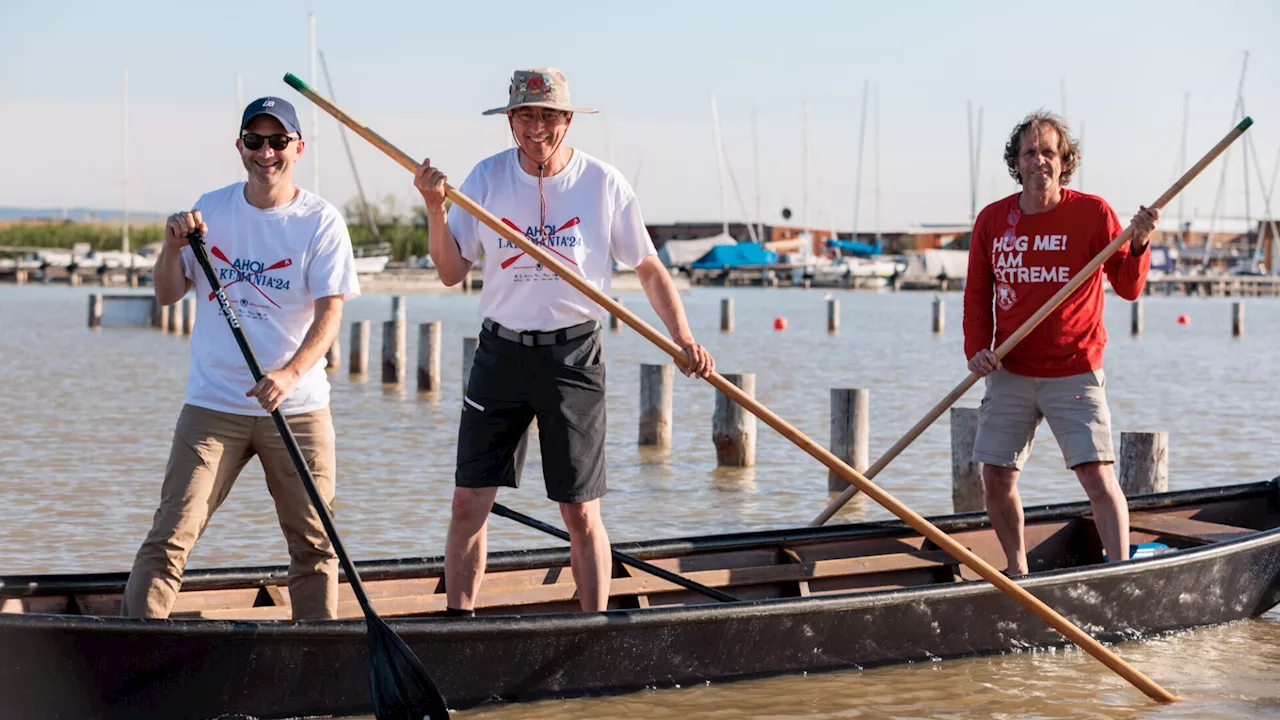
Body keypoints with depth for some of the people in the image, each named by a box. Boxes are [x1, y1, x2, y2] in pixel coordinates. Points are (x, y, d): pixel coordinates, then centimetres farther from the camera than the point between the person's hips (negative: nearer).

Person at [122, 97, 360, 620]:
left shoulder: (321, 221, -2)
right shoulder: (210, 210, 6)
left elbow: (329, 313, -10)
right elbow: (168, 295, 8)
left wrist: (289, 375, -26)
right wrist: (173, 247, -13)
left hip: (298, 407, -1)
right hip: (214, 403, 1)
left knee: (315, 542, 3)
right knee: (172, 534, -9)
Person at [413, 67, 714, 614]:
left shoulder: (602, 183, -3)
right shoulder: (487, 178, 1)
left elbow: (648, 267, 3)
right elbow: (451, 272, -1)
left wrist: (684, 340, -9)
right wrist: (435, 208, -16)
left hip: (573, 354, -2)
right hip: (501, 349, 2)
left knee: (581, 513, -1)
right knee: (469, 501, 0)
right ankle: (458, 623, 10)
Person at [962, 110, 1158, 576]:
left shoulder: (1092, 213, -6)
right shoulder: (992, 220, 2)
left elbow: (1128, 288, -10)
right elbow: (977, 294, 11)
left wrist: (1138, 244, -28)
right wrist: (976, 349, -4)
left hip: (1075, 374, -3)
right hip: (1010, 374, 3)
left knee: (1097, 475, -12)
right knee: (996, 479, 4)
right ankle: (1018, 572, 23)